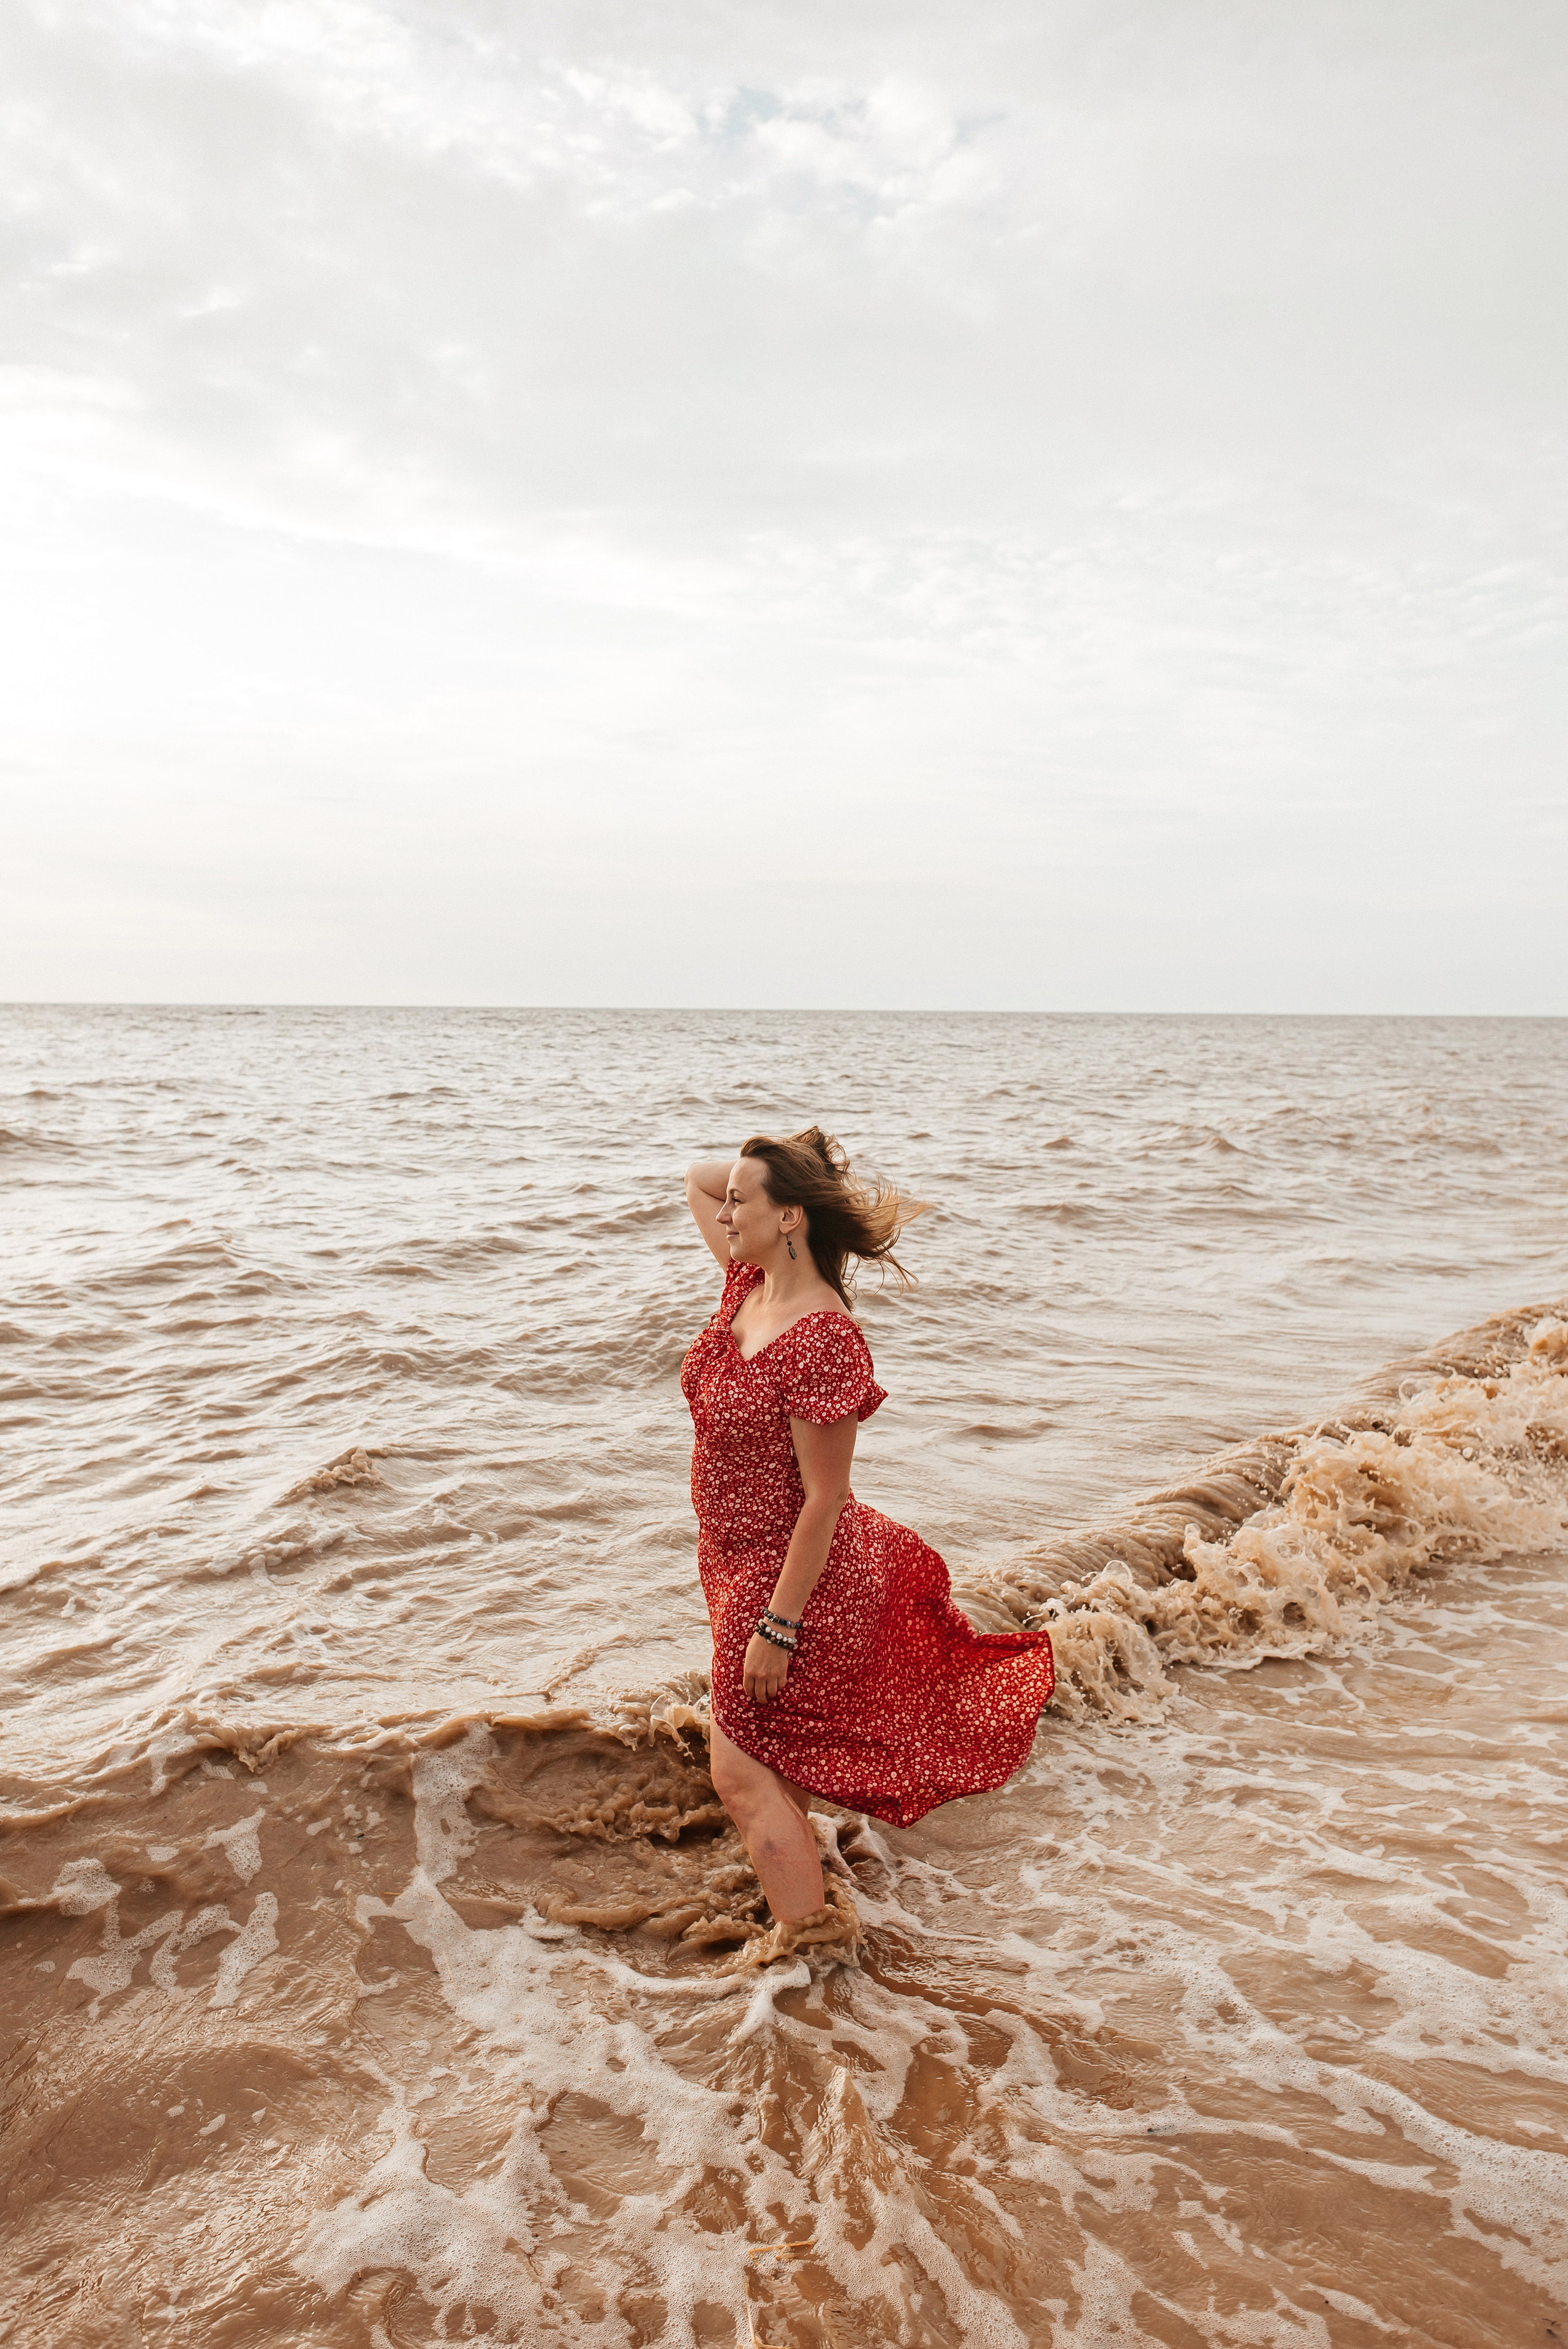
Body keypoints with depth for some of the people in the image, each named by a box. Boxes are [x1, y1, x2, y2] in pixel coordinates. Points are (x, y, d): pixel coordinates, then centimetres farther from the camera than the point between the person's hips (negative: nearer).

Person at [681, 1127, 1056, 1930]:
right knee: (774, 1756, 26)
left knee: (742, 1772, 0)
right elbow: (696, 1178, 10)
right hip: (737, 1558, 9)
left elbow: (823, 1499, -26)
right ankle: (795, 1885, 48)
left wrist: (777, 1625, -22)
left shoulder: (822, 1340, -29)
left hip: (790, 1573, -9)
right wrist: (780, 1165, -4)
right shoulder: (747, 1285, -4)